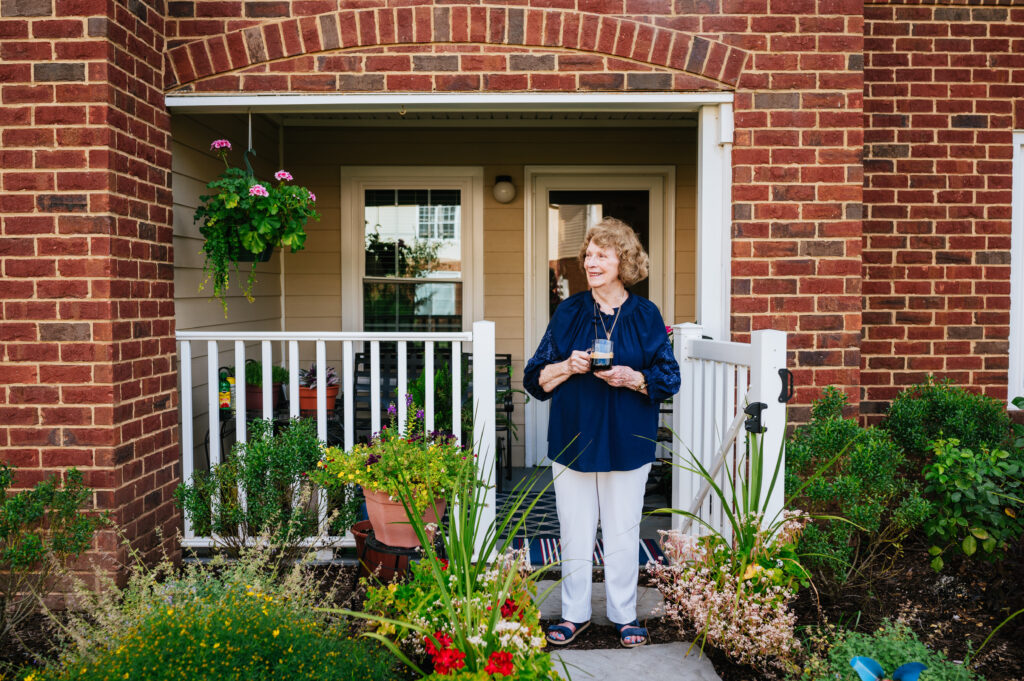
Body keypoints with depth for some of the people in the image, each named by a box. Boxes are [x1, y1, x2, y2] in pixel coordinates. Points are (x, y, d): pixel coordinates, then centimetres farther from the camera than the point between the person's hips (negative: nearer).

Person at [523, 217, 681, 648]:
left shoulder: (646, 316, 1)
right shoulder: (569, 312, 3)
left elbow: (669, 379, 0)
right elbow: (536, 378, 4)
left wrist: (631, 378, -17)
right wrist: (568, 366, -14)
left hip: (627, 444, -1)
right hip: (572, 440, 1)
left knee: (623, 532, 8)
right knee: (575, 532, 9)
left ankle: (624, 615, 25)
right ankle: (575, 614, 24)